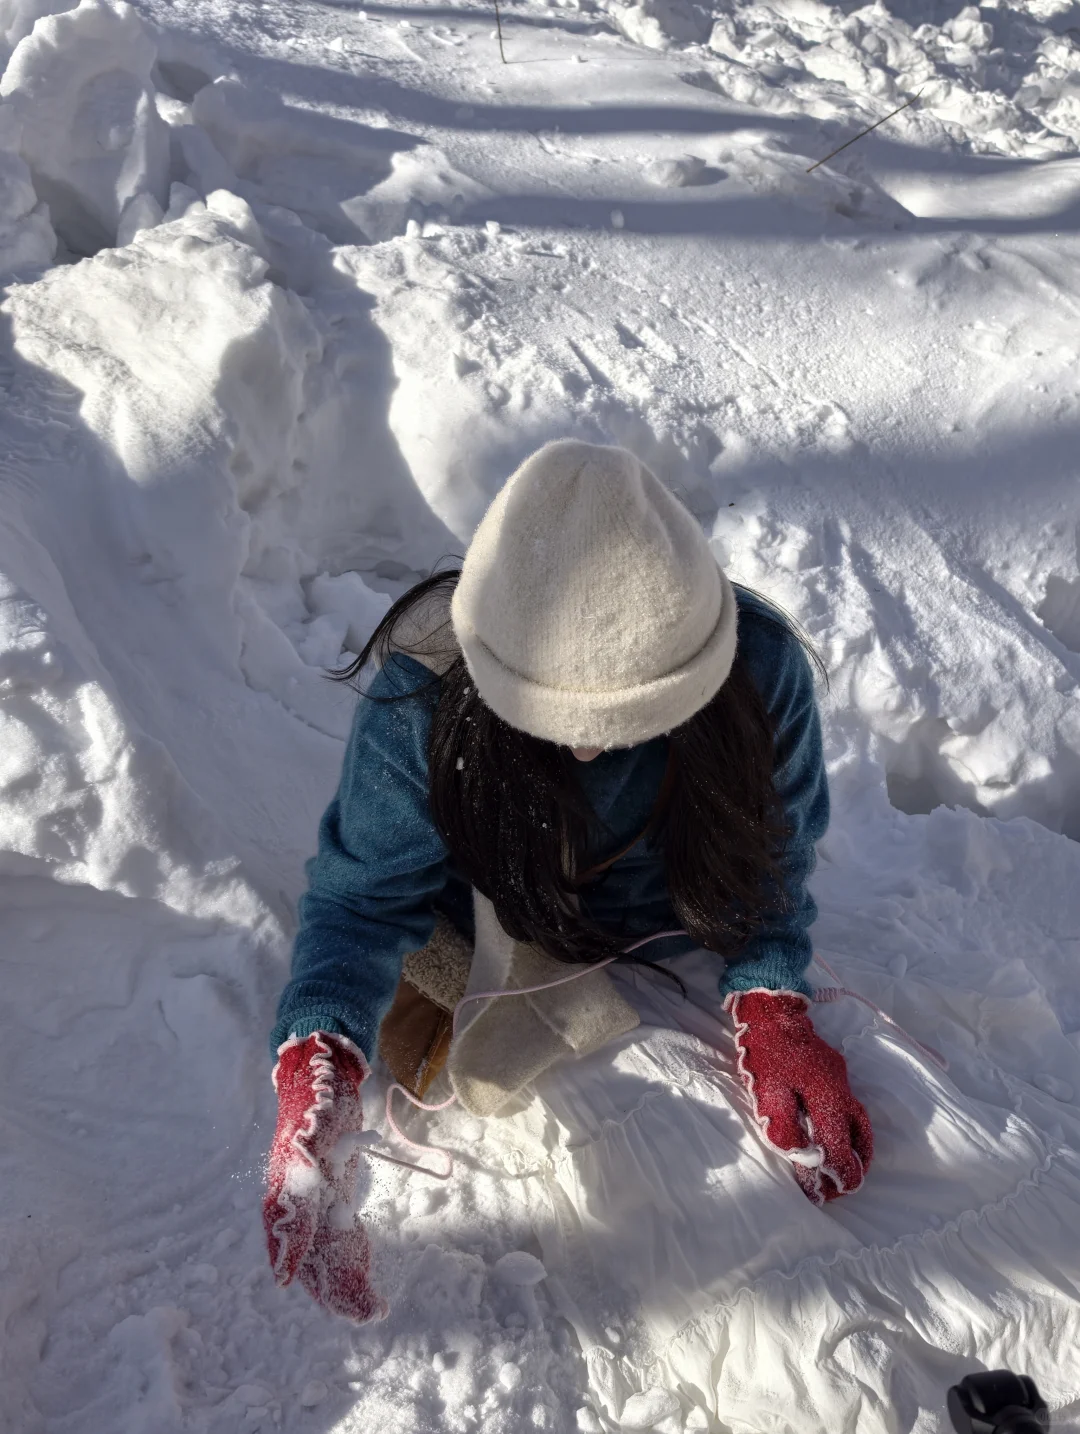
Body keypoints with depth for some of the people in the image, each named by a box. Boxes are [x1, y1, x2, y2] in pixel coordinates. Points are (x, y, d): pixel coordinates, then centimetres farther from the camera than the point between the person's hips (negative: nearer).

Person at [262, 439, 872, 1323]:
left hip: (676, 934, 1)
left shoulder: (760, 667, -33)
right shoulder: (422, 695, -36)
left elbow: (773, 856, -15)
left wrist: (773, 1014, -28)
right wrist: (319, 1071, -45)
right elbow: (364, 893, -27)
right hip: (506, 918, -1)